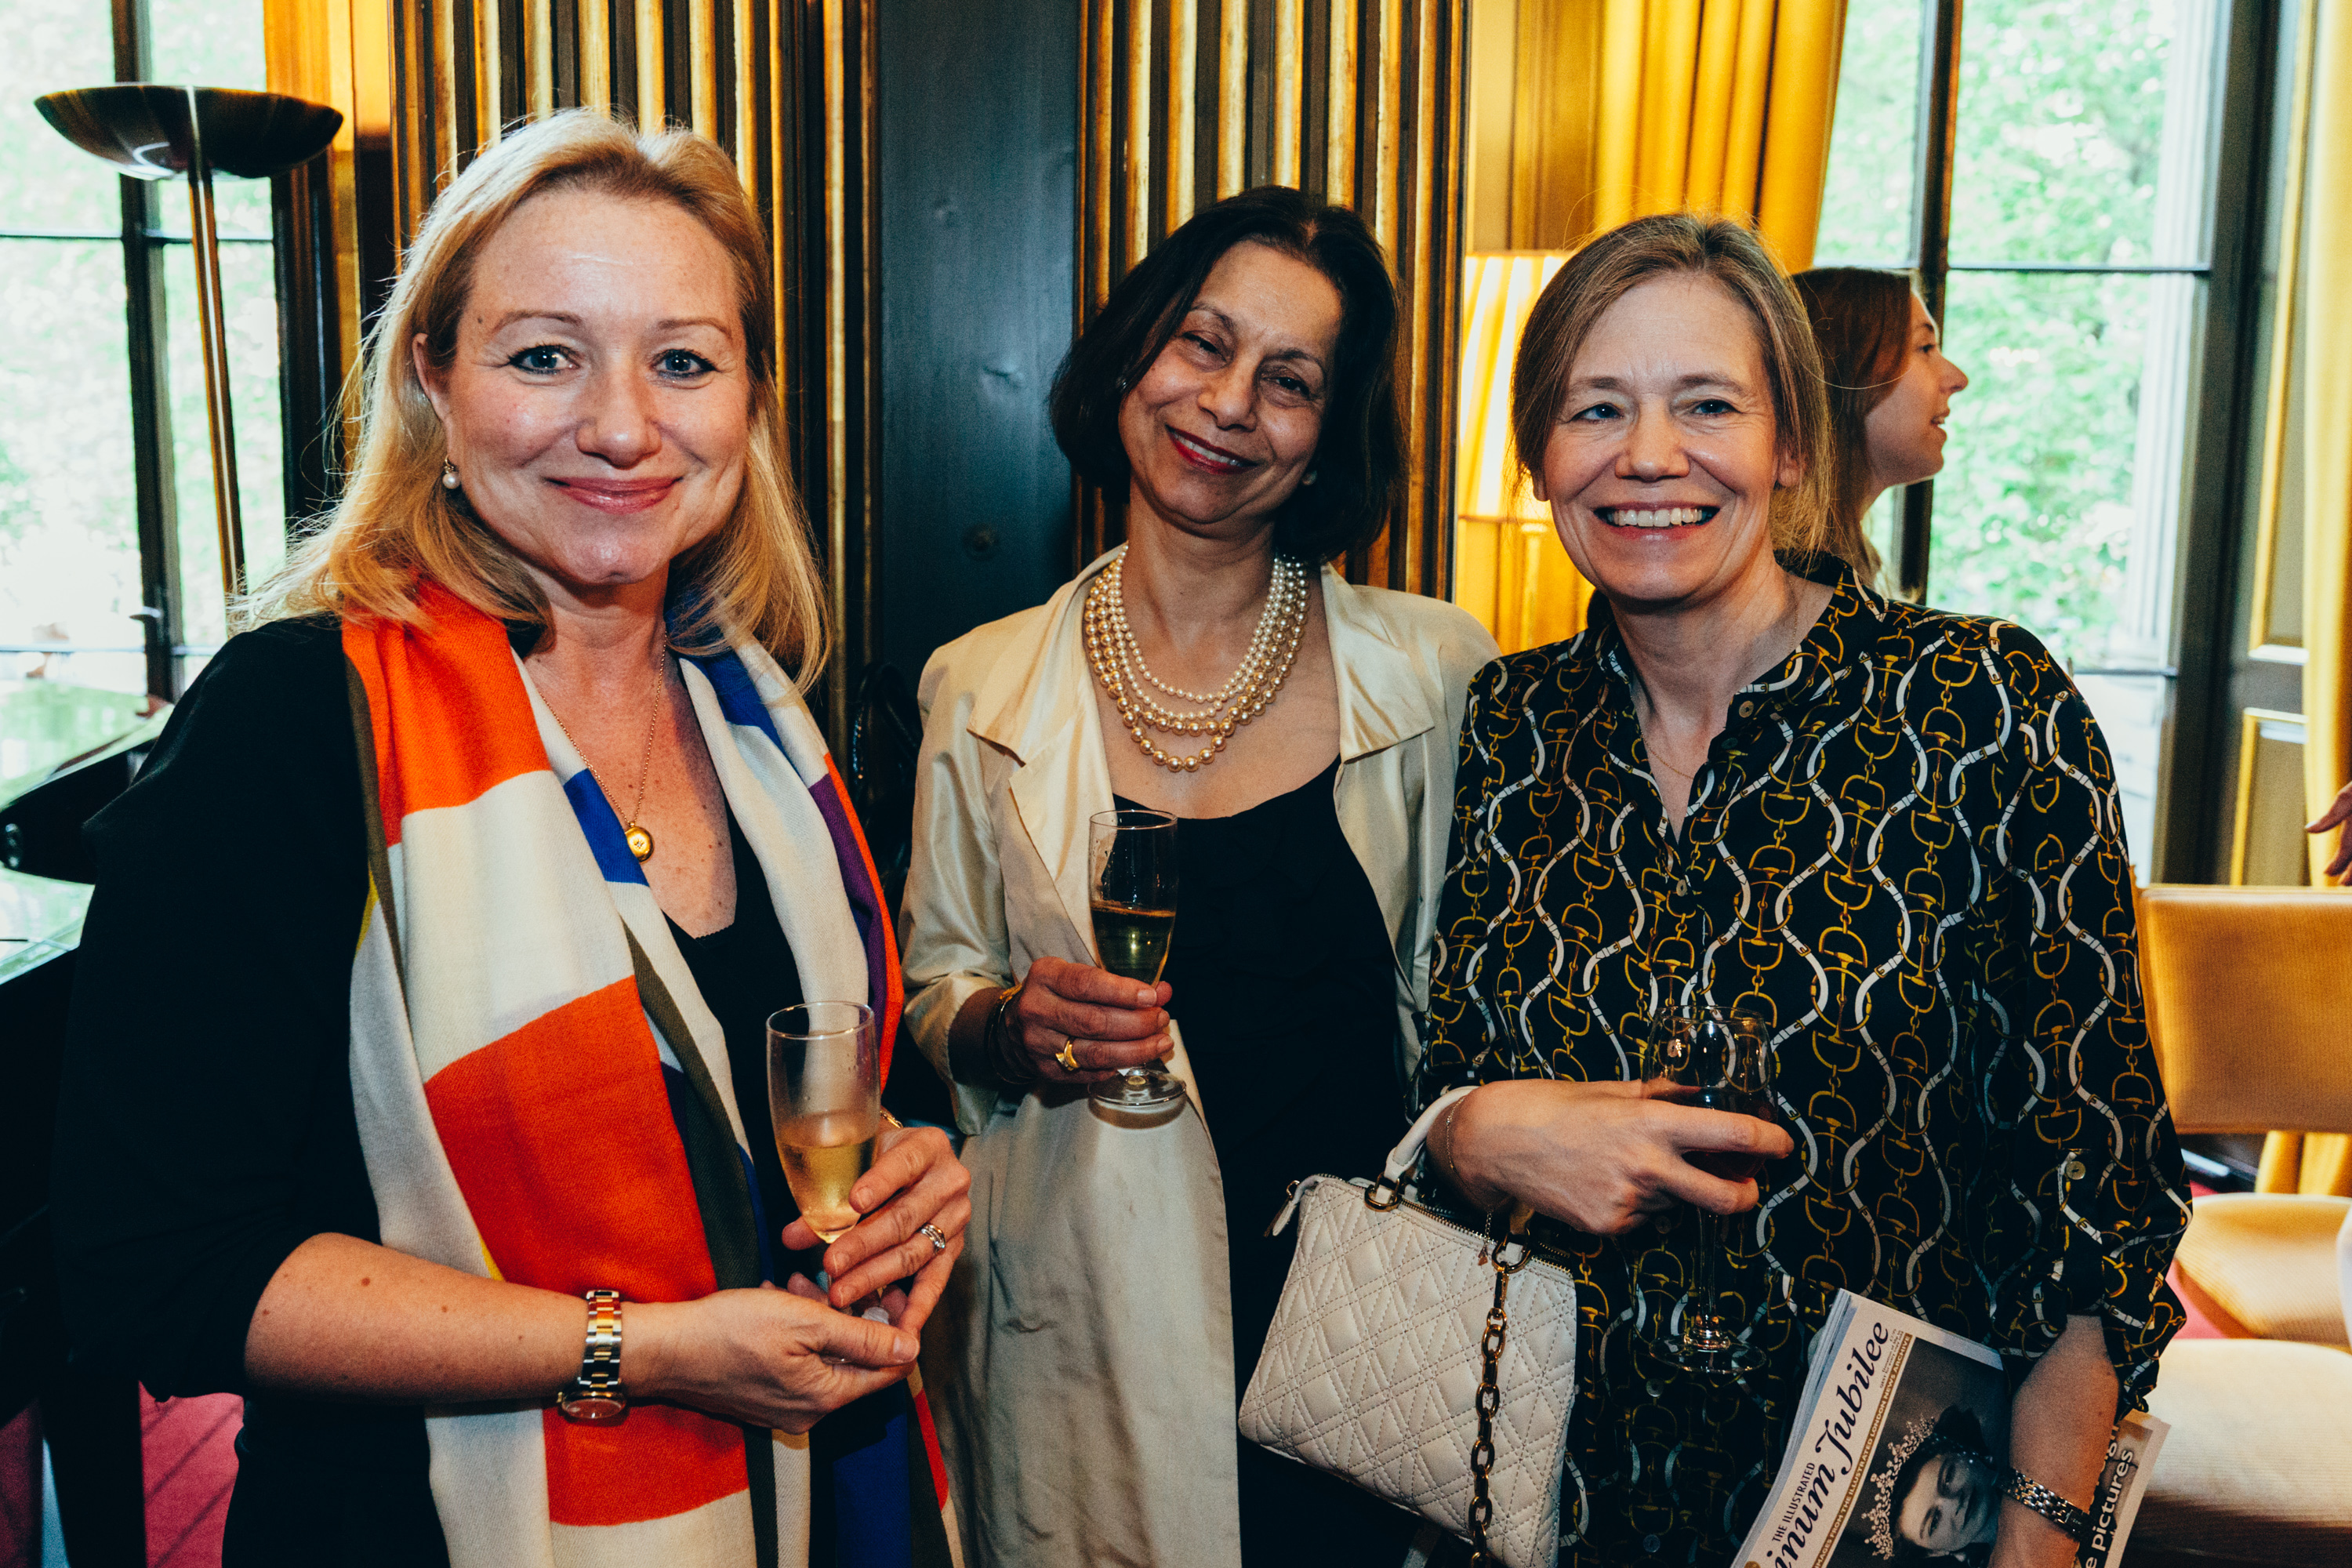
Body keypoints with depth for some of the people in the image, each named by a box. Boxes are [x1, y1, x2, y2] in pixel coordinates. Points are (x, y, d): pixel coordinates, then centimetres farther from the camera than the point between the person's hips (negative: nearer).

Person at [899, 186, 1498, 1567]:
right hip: (1081, 1324, 1)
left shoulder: (1437, 675, -5)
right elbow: (935, 985, 8)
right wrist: (1010, 1028, -12)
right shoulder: (984, 691, -1)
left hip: (1349, 1305, 0)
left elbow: (1462, 1005, 1)